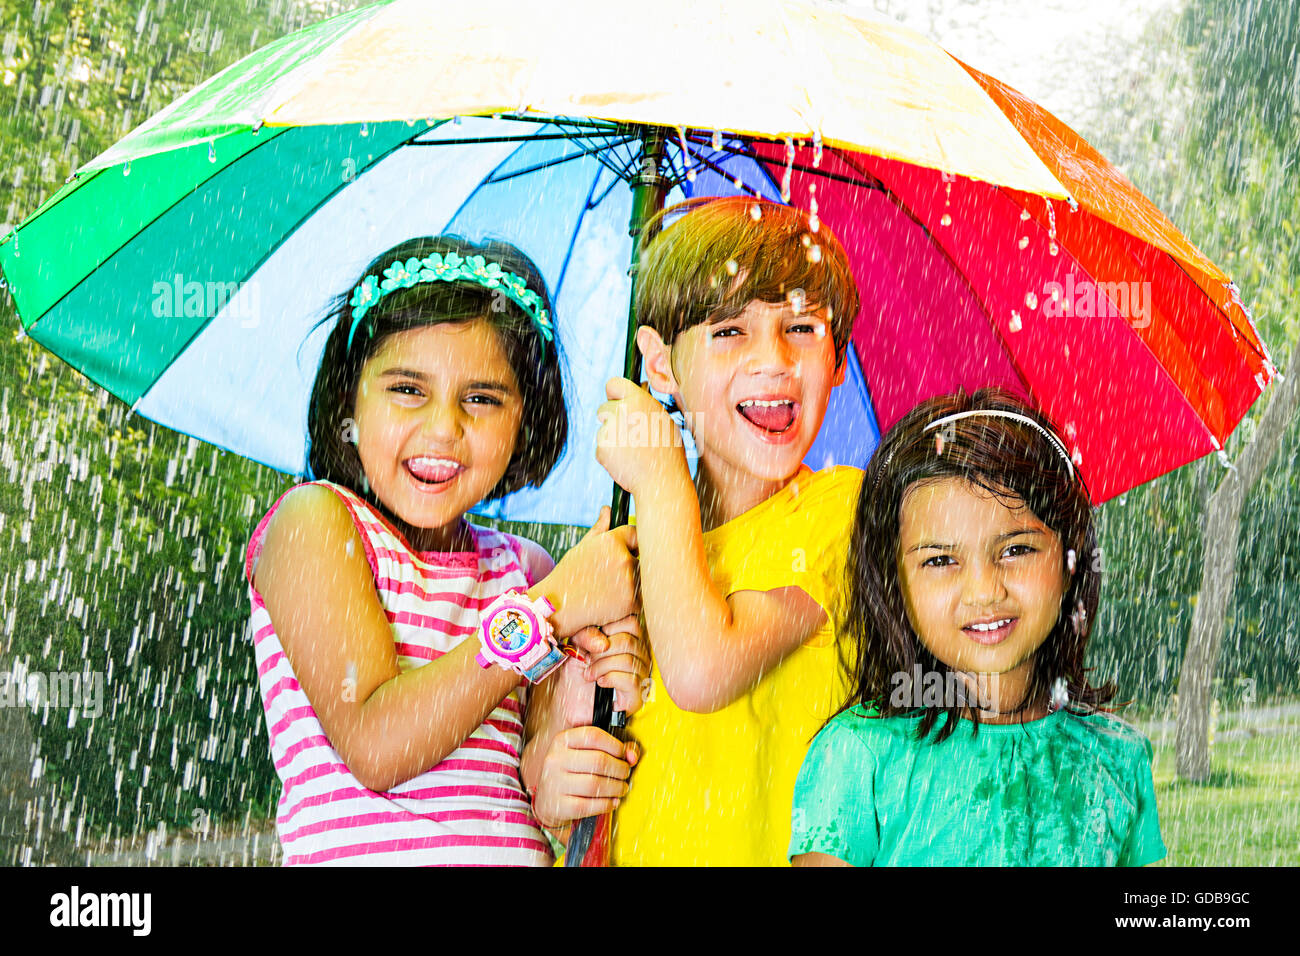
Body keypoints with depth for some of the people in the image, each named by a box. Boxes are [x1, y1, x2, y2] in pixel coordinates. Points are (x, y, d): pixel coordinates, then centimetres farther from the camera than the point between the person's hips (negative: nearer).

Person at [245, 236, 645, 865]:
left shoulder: (526, 570, 11)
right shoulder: (313, 519, -1)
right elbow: (374, 747, -13)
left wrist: (549, 779, -10)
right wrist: (553, 607, -12)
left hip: (521, 851, 4)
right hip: (364, 854, -4)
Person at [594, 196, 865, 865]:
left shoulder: (842, 507, -5)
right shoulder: (623, 539, 9)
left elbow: (701, 670, -19)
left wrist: (660, 479, -8)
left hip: (767, 850, -4)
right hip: (627, 850, 4)